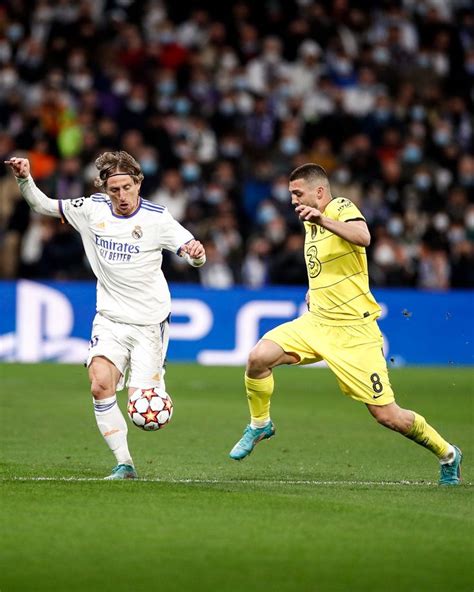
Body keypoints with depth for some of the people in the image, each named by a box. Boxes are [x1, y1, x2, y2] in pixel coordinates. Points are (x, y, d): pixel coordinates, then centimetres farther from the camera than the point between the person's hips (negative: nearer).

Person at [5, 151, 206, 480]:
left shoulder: (157, 218, -11)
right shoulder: (92, 209, -1)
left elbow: (194, 254, -15)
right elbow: (43, 205, 9)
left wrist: (196, 252, -39)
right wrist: (25, 179, -9)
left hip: (150, 321, -3)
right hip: (110, 318, 3)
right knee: (100, 385, -20)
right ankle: (124, 464, -12)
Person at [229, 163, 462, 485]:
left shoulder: (342, 208, -13)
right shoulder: (311, 221, 12)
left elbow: (363, 237, -37)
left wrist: (323, 220, -49)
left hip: (354, 331, -7)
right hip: (316, 322, 7)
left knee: (386, 414, -6)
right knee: (258, 357, -15)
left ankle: (448, 455, 16)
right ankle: (260, 425, 9)